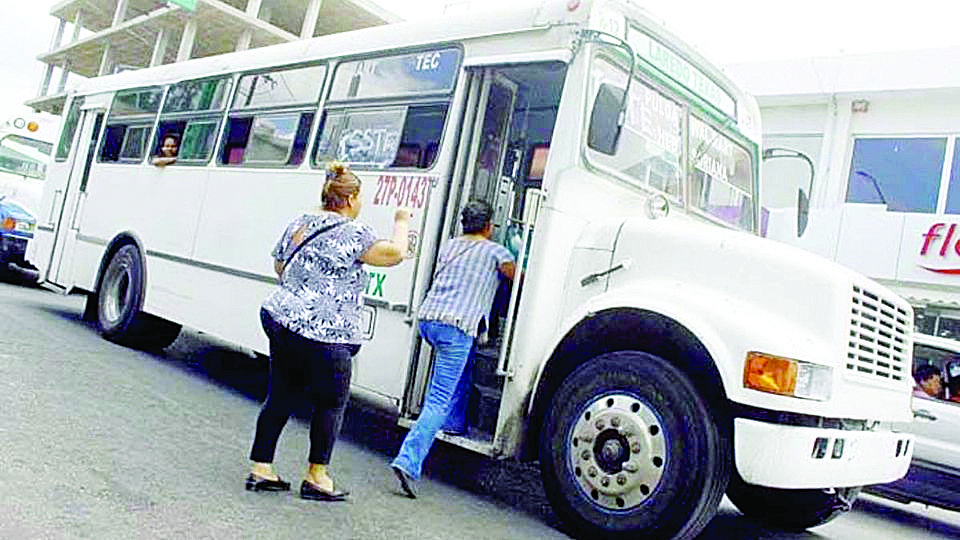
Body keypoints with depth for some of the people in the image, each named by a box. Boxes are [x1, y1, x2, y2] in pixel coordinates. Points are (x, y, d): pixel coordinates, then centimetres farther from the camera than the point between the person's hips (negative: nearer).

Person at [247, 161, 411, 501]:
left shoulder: (298, 224, 12)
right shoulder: (352, 233, -12)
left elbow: (279, 267, 22)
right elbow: (394, 254, -11)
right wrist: (401, 223, 5)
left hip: (280, 319, 8)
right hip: (322, 334, -8)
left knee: (280, 397, 15)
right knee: (331, 402, 8)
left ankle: (260, 468, 21)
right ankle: (317, 476, 15)